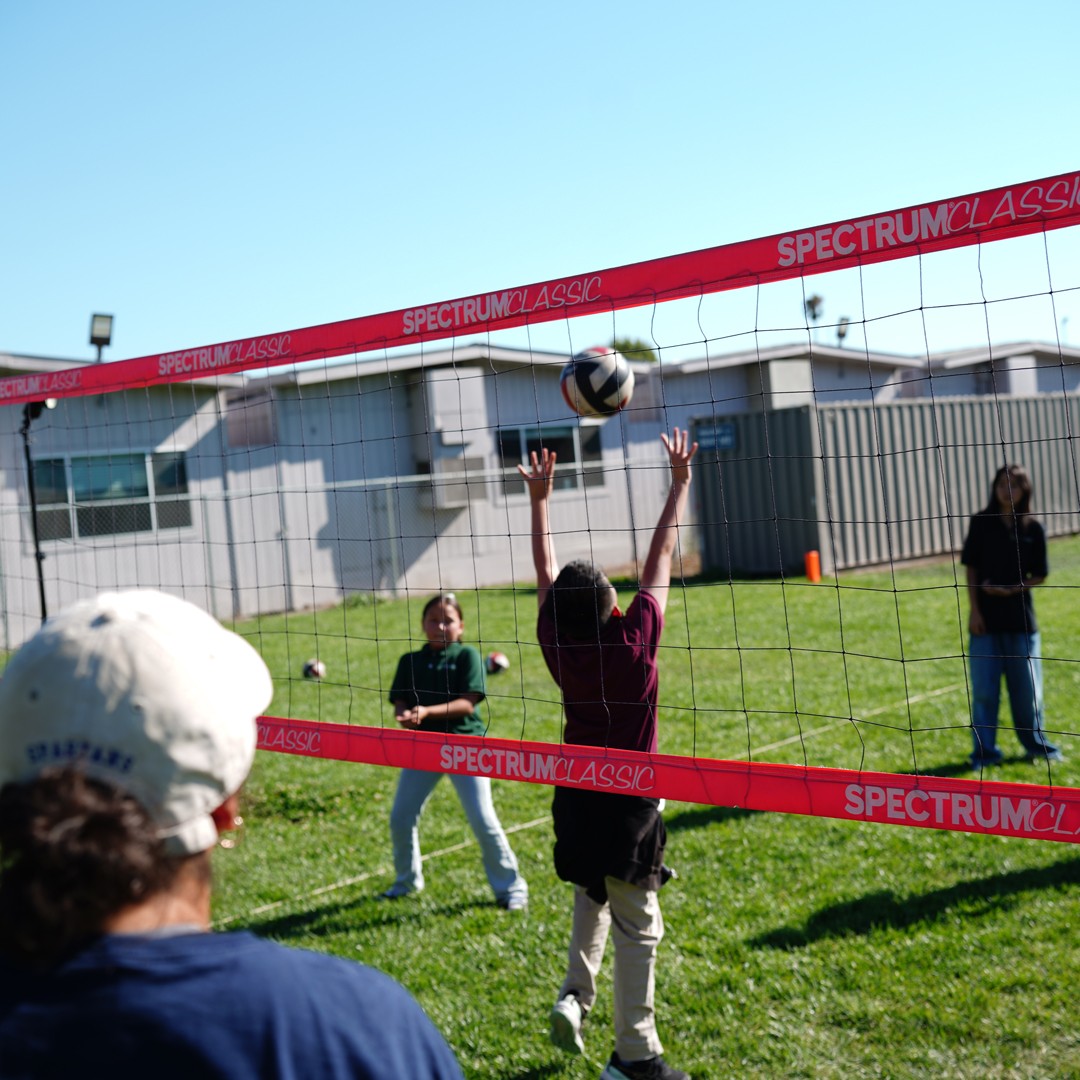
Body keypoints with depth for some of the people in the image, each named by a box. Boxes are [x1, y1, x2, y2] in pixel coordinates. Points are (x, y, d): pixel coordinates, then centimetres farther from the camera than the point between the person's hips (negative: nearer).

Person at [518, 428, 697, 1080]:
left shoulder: (558, 646, -10)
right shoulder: (634, 640, -19)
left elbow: (546, 570, 2)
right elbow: (662, 556, -12)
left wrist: (540, 497, 10)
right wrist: (681, 481, -3)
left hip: (576, 798, 5)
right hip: (630, 801, -4)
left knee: (592, 898, 28)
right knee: (637, 926, 4)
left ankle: (575, 993, 16)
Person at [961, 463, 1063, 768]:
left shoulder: (1033, 529, 2)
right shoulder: (981, 523, 1)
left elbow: (1040, 575, 4)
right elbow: (971, 568, 2)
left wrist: (1012, 589, -12)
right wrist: (974, 610, -5)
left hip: (1021, 617, 1)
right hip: (986, 618, 0)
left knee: (1027, 686, 8)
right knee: (984, 688, 2)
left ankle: (1035, 744, 26)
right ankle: (984, 751, 12)